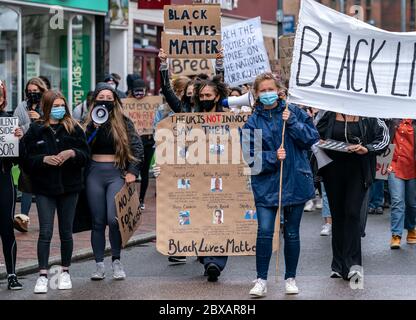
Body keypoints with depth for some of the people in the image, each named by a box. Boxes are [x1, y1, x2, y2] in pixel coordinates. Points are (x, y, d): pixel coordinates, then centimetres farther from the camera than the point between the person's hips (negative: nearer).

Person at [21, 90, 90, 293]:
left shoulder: (73, 128, 5)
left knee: (66, 232, 8)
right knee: (45, 232, -7)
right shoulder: (35, 130, 2)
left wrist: (72, 153, -16)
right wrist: (44, 159, -18)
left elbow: (86, 155, 2)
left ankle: (65, 272, 21)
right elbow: (27, 159, -2)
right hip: (44, 187, -1)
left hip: (69, 187, 1)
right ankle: (43, 275, -4)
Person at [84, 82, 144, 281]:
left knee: (114, 219, -14)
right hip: (94, 173, 2)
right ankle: (99, 265, 9)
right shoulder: (89, 123, 9)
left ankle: (117, 262, 3)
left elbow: (137, 147, 4)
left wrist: (133, 171, -5)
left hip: (116, 173, -2)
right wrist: (93, 128, -15)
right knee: (98, 221, 4)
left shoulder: (124, 122, 5)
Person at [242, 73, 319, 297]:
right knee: (264, 231, -13)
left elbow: (313, 137, -4)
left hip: (295, 182, 1)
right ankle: (261, 280, -3)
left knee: (292, 233, 10)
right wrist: (273, 158, -19)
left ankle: (290, 278, 23)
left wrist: (292, 123, -14)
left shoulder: (294, 112, 3)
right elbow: (251, 156, -5)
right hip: (266, 184, -1)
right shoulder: (253, 122, 0)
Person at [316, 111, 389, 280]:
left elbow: (383, 139, -1)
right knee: (337, 215, 8)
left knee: (353, 213, -14)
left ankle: (352, 264, -14)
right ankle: (339, 266, 17)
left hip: (357, 171, -3)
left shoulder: (367, 117, -3)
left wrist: (366, 149, -16)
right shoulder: (330, 115, 3)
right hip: (333, 170, 3)